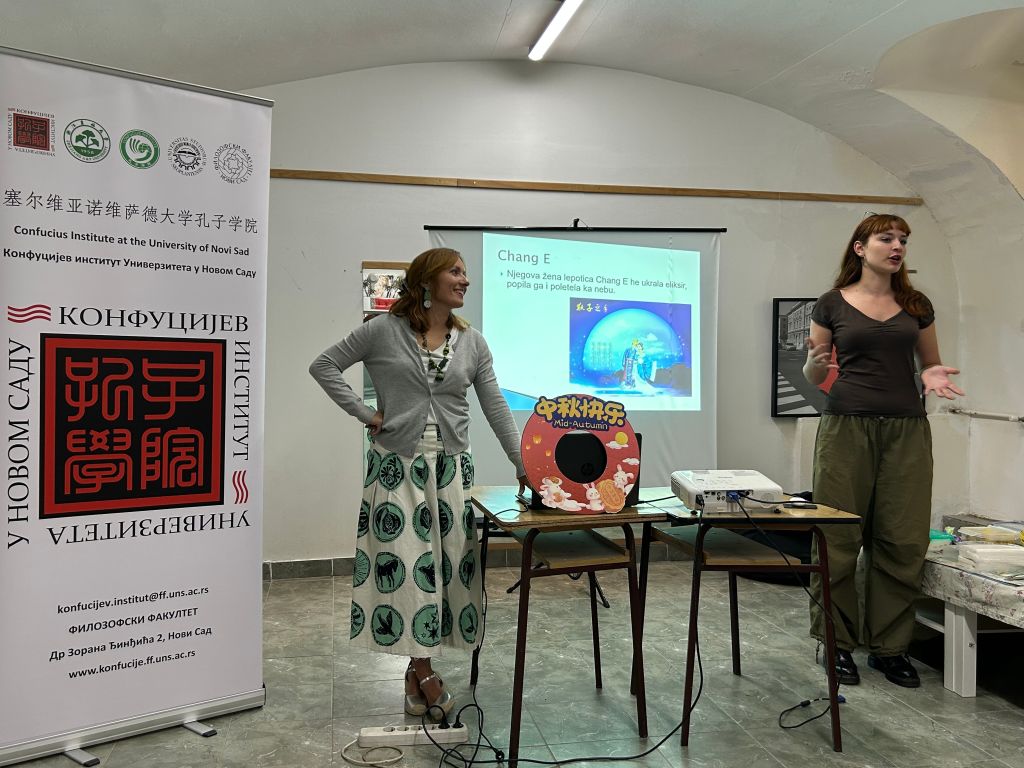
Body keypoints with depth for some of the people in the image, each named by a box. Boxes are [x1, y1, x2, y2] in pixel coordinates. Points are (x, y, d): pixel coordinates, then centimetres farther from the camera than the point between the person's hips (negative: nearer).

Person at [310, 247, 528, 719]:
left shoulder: (472, 343, 7)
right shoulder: (384, 331, -3)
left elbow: (495, 407, 6)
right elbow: (324, 366, 3)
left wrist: (522, 463, 0)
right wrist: (364, 414, -5)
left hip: (451, 466, 4)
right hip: (397, 464, -3)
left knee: (447, 565, 5)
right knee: (404, 564, -2)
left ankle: (417, 668, 22)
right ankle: (424, 673, 12)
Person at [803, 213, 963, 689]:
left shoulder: (917, 305, 11)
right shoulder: (832, 305, 3)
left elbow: (931, 363, 19)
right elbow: (813, 376, 7)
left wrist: (933, 376, -3)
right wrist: (816, 363, -16)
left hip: (906, 431, 3)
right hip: (847, 428, -3)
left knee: (903, 541, 2)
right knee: (838, 538, -2)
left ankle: (889, 646, 17)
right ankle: (838, 644, 13)